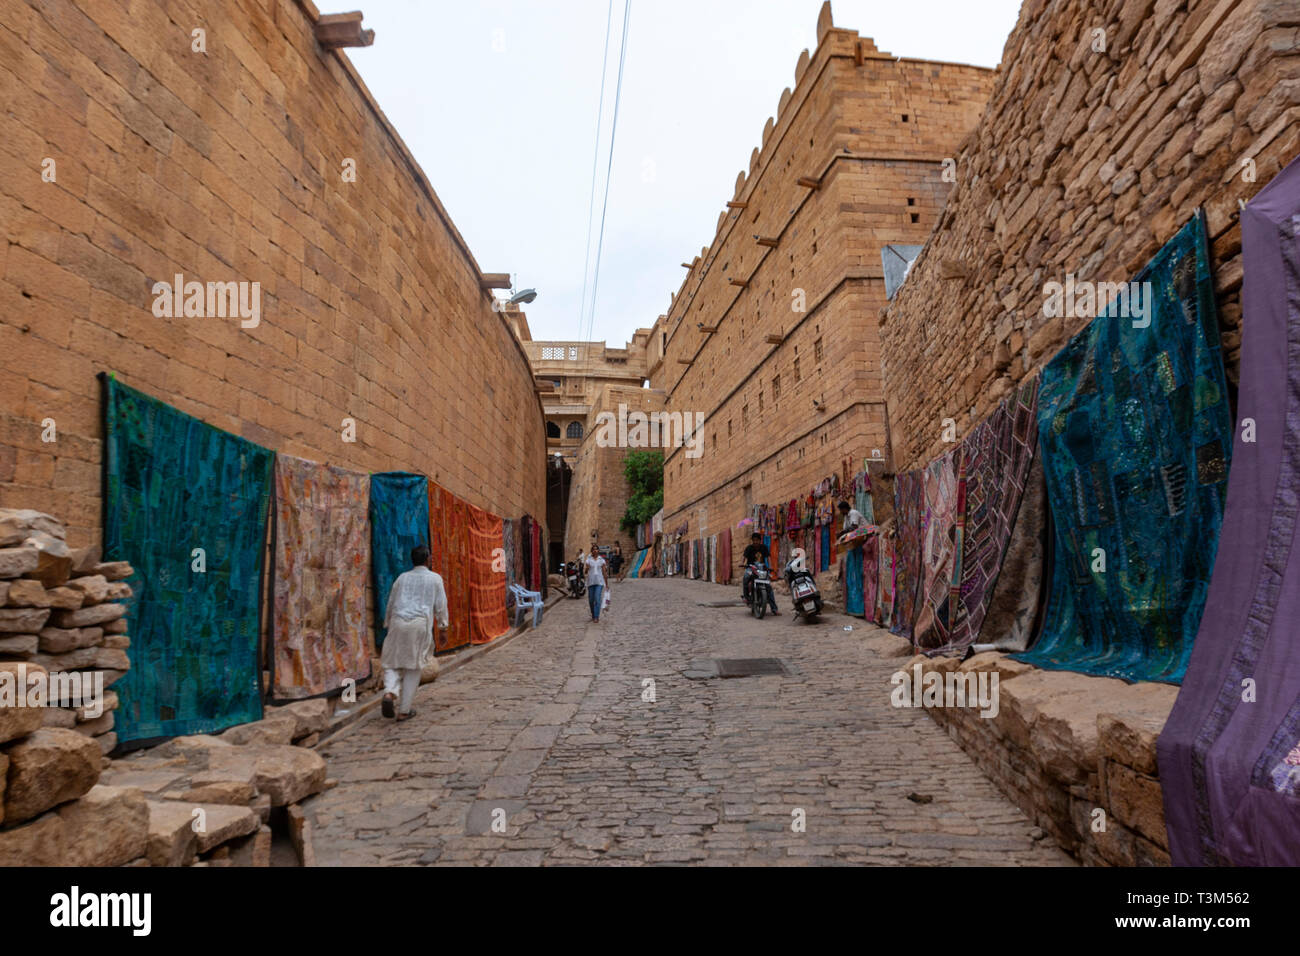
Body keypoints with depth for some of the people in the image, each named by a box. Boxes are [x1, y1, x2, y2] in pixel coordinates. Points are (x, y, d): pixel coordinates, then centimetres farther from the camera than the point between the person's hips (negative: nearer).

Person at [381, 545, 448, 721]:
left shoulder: (402, 577, 14)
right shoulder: (435, 578, 7)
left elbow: (391, 604, 18)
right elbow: (440, 606, 6)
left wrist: (388, 625, 29)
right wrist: (442, 626, 16)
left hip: (398, 622, 2)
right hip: (420, 623, -2)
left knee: (392, 663, 11)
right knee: (413, 668, 7)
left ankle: (389, 692, -18)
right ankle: (404, 710, 8)